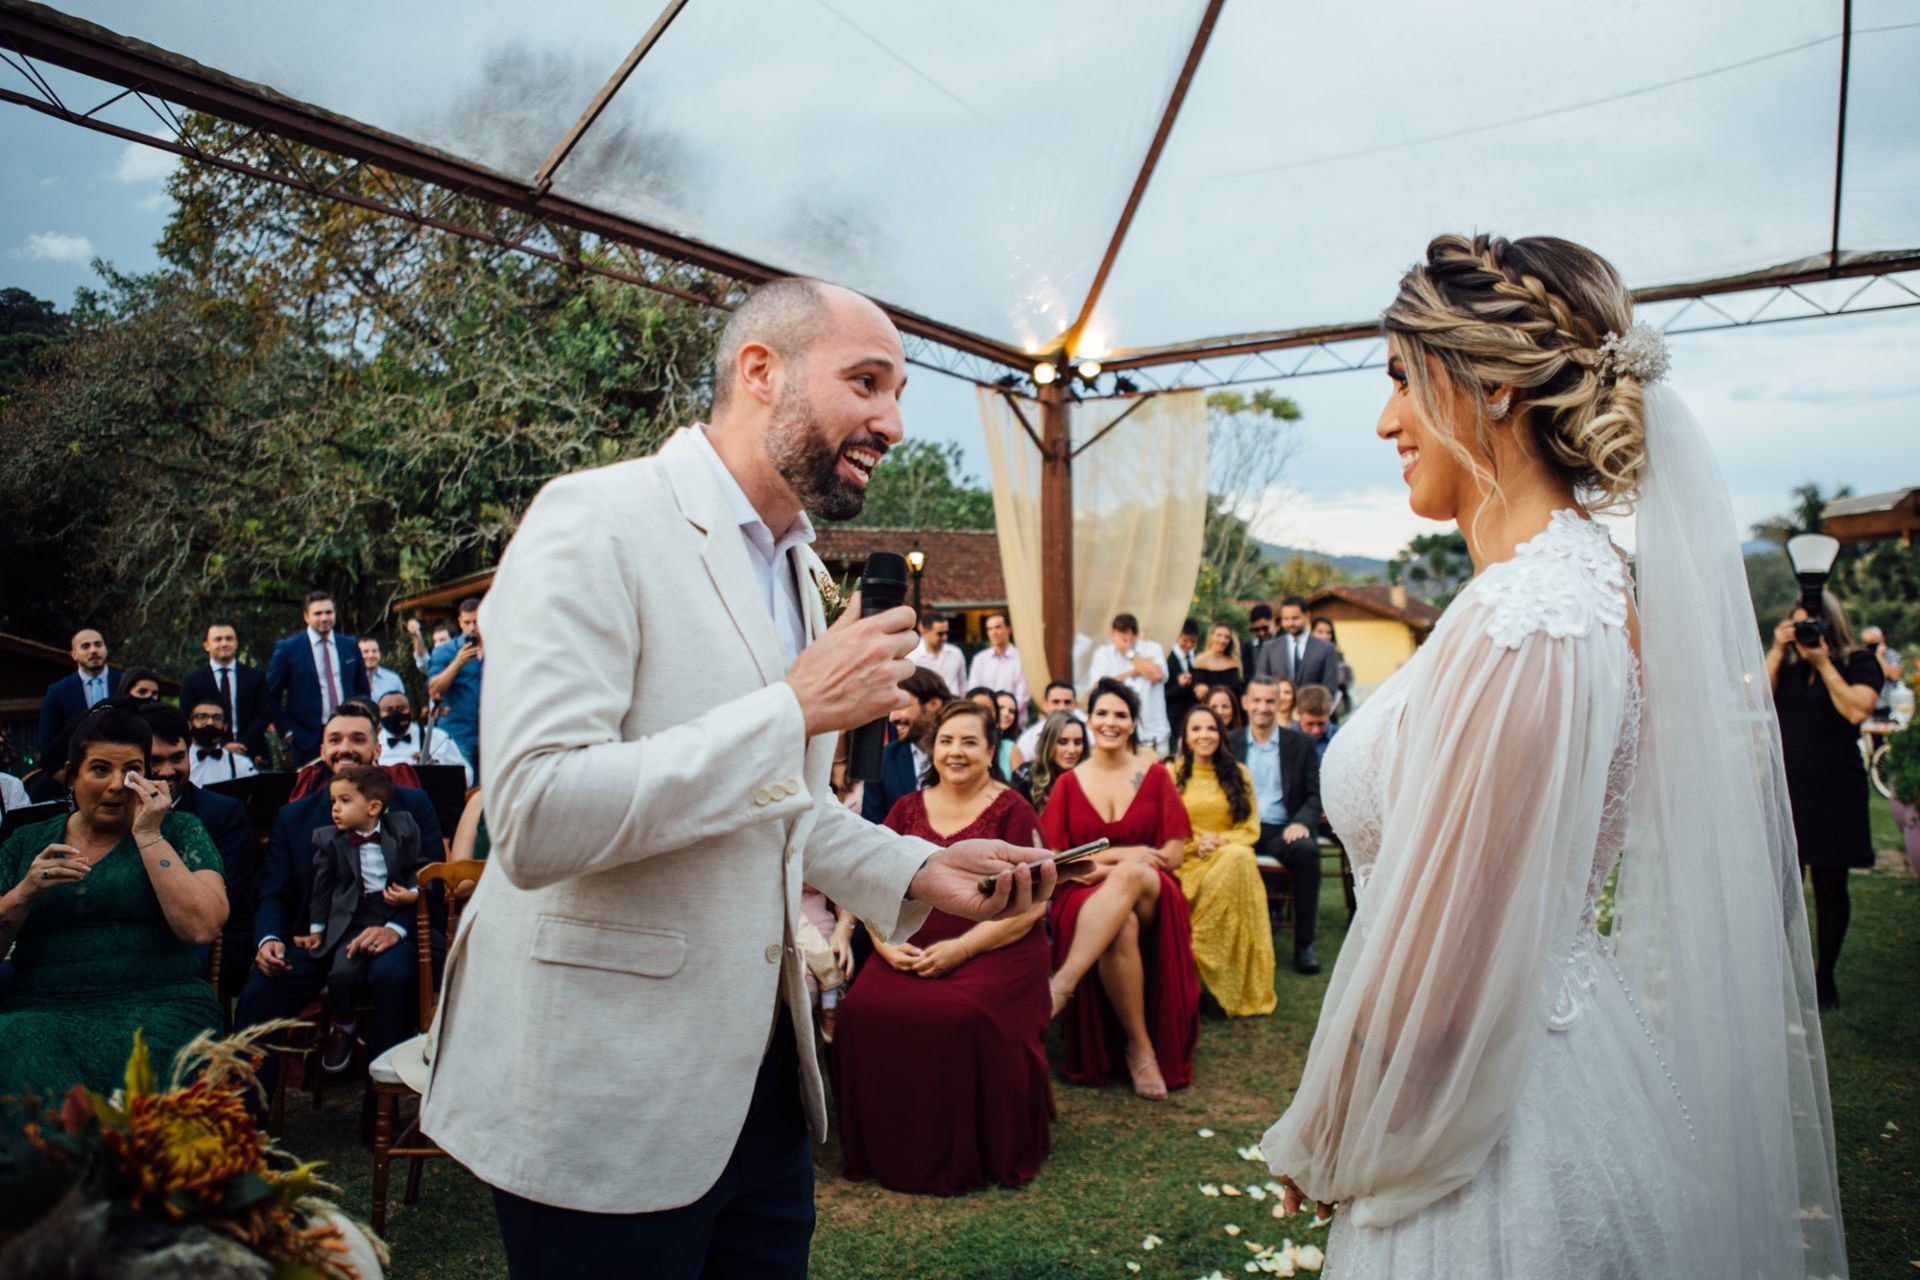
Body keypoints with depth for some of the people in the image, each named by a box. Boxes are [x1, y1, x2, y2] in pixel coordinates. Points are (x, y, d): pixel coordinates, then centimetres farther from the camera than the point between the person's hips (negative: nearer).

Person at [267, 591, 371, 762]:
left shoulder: (350, 645, 9)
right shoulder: (288, 648, -1)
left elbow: (362, 689, 18)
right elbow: (271, 695, 1)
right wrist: (289, 730, -4)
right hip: (309, 737, -3)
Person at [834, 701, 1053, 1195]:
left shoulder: (1012, 811, 3)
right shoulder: (907, 808, 15)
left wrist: (961, 948, -14)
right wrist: (885, 941, -8)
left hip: (994, 949, -3)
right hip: (910, 950, 4)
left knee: (959, 1017, -32)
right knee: (863, 1011, -25)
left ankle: (967, 1159, -7)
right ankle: (884, 1152, -3)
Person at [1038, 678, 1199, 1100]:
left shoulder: (1154, 775, 10)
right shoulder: (1068, 783, 10)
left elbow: (1173, 854, 3)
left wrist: (1108, 860, -8)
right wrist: (1128, 853, -11)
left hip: (1151, 895, 0)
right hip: (1087, 897, 1)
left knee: (1131, 873, -38)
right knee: (1121, 928, -37)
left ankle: (1062, 985, -46)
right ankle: (1139, 1045, -23)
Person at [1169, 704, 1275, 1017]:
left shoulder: (1238, 774, 14)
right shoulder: (1172, 775, 10)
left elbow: (1251, 829, 8)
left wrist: (1221, 841, -12)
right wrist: (1195, 844, -12)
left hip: (1232, 854, 2)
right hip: (1189, 861, -1)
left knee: (1239, 858, -36)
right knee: (1235, 860, -35)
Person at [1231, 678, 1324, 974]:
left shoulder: (1301, 743, 11)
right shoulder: (1229, 742, 12)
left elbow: (1316, 793, 6)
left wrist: (1301, 822, -15)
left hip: (1282, 829, 0)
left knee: (1307, 849, -33)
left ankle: (1304, 942, -19)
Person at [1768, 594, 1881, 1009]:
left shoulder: (1859, 663, 1)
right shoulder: (1787, 666, 10)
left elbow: (1857, 710, -15)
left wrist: (1824, 663, -12)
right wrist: (1776, 651, -6)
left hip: (1834, 791, -2)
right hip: (1785, 788, 2)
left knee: (1829, 885, 6)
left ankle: (1824, 976, 20)